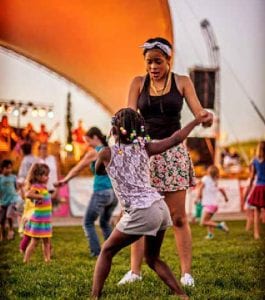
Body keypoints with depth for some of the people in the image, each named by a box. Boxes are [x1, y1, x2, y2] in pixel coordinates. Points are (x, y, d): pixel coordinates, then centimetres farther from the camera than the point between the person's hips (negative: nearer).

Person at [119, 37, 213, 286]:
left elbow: (197, 112, -5)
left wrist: (206, 117, -29)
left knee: (178, 217, 0)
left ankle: (186, 272, 5)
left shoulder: (181, 82, 2)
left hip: (173, 152, -1)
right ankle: (134, 270, 10)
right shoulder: (138, 83, 6)